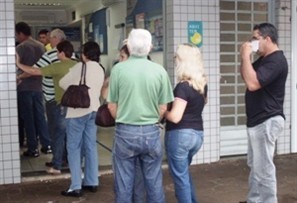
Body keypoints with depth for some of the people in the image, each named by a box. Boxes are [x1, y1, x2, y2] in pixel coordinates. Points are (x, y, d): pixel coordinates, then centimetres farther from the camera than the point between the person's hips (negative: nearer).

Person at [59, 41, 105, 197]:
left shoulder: (80, 67, -9)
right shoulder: (100, 69, 10)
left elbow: (63, 83, 0)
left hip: (78, 111, -7)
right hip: (93, 110, 7)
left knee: (74, 148, -1)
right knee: (90, 146, 12)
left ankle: (76, 187, -2)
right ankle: (91, 182, 17)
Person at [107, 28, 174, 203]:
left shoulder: (118, 69, -7)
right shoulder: (159, 70, -4)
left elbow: (112, 106, 0)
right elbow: (163, 108, 1)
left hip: (125, 132, -1)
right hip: (151, 132, 1)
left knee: (124, 184, 10)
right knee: (154, 183, 12)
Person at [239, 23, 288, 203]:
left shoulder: (276, 60, -18)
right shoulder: (264, 59, 15)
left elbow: (252, 83, -29)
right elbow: (245, 76, 21)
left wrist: (246, 55, -20)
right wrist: (246, 57, 5)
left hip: (267, 121, -11)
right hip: (258, 120, 11)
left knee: (263, 168, -4)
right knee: (255, 165, 18)